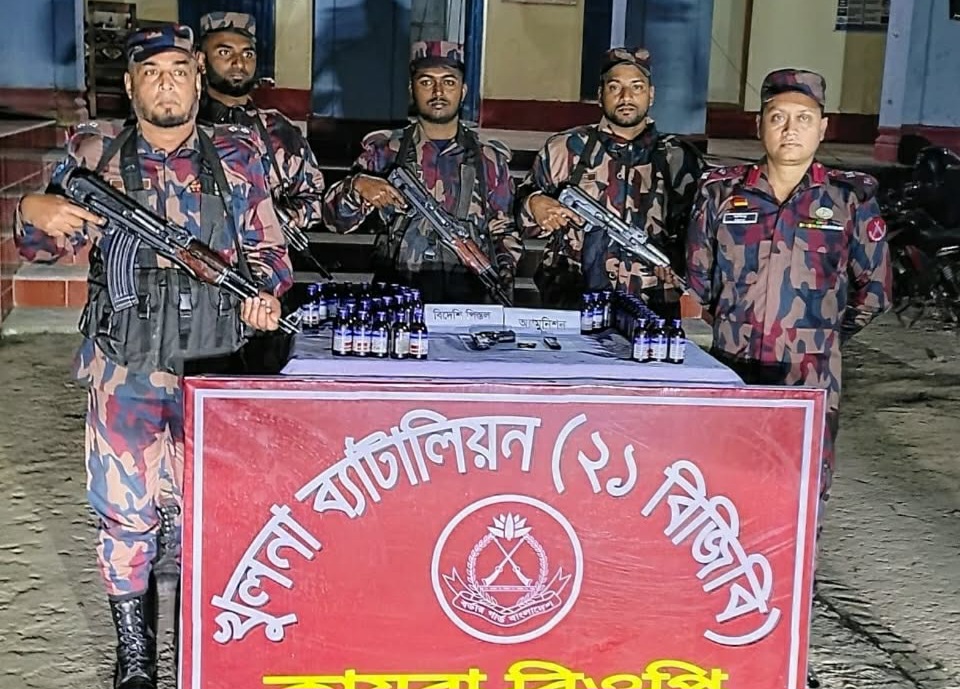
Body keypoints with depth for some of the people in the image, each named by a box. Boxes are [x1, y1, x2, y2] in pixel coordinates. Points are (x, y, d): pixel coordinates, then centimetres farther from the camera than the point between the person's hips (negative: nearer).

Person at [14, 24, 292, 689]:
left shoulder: (237, 155, 5)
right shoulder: (96, 151, 5)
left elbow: (268, 247, 10)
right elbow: (45, 246, 8)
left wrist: (264, 292, -11)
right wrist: (35, 213, -15)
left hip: (213, 363, 0)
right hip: (124, 367, 0)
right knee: (125, 508, 6)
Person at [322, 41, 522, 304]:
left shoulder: (489, 159, 13)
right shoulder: (384, 151, 10)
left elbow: (505, 232, 18)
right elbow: (335, 219, 6)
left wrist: (502, 284, 1)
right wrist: (357, 187, -14)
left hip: (468, 294, 1)